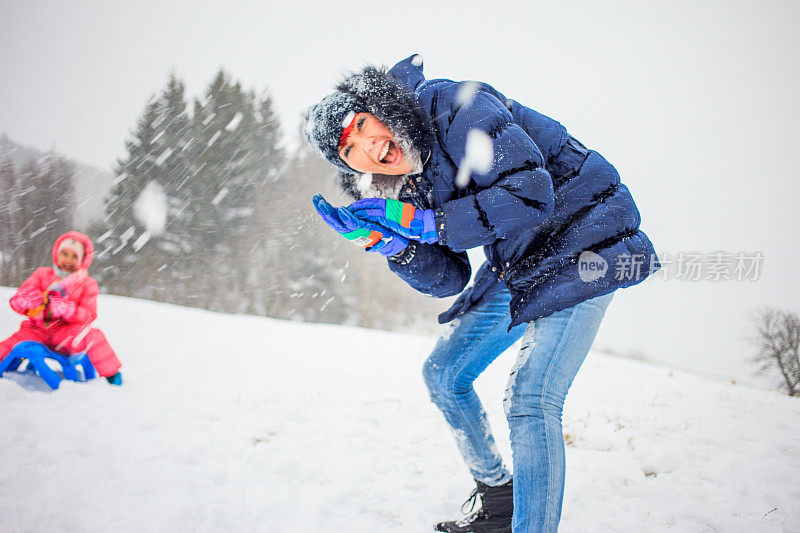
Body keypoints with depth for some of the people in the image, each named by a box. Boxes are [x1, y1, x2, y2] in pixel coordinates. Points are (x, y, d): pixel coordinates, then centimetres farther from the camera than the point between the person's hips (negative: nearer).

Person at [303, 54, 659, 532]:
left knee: (530, 401, -20)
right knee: (443, 374, 13)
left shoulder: (453, 107, -21)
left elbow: (529, 193, -30)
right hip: (517, 266, 9)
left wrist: (421, 223, -26)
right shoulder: (408, 184, 2)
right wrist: (395, 244, -19)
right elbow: (449, 279, 1)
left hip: (582, 236, -9)